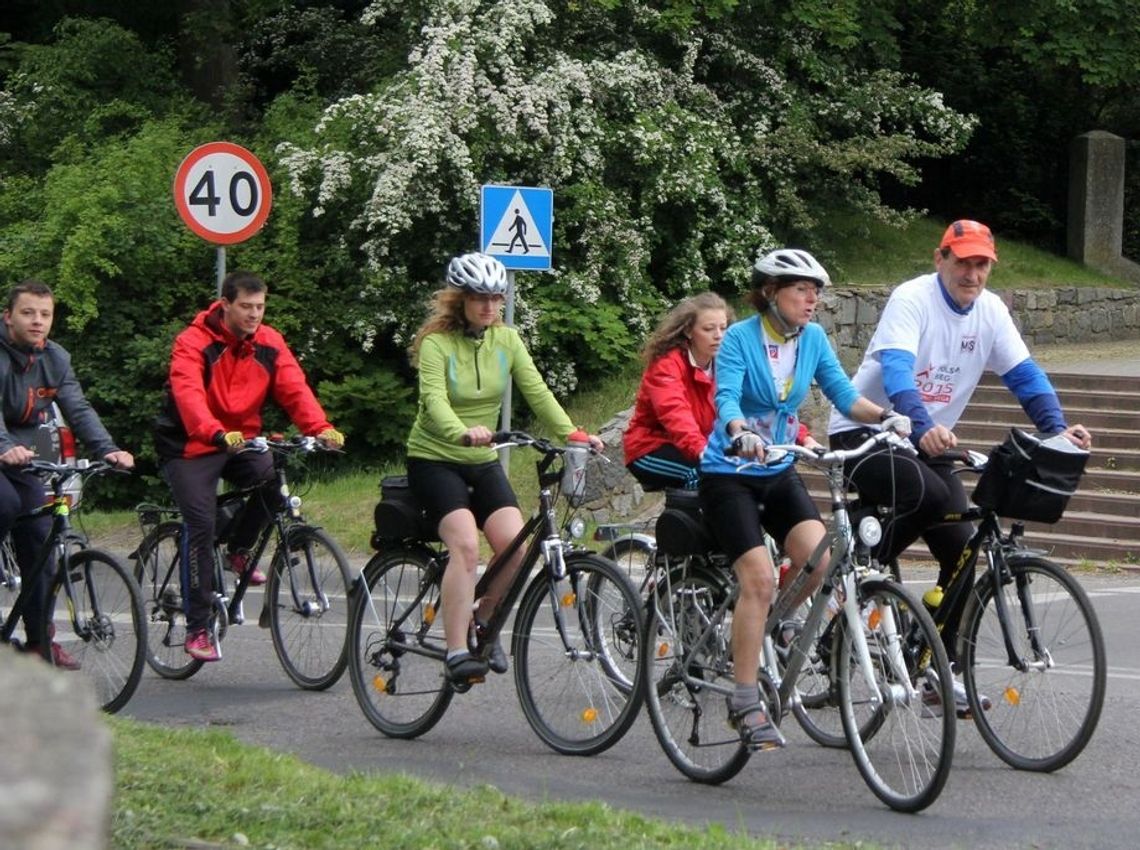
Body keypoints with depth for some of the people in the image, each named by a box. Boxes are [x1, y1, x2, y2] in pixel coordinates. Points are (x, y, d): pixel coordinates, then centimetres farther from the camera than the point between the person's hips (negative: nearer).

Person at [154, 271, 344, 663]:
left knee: (276, 477, -25)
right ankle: (197, 628, -9)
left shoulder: (269, 343, -1)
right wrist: (218, 434, -49)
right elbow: (188, 395, -31)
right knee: (202, 524, -17)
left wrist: (321, 428, -30)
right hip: (191, 447, -4)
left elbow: (294, 388, -11)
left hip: (242, 443, 4)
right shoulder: (193, 343, -16)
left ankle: (240, 550, 3)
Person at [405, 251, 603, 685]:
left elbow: (536, 391, -8)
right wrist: (463, 433, -49)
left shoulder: (506, 340, 2)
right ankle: (456, 653, -25)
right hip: (434, 460, -5)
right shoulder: (436, 343, -13)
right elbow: (434, 399, -29)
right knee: (465, 544, -26)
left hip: (483, 462, 5)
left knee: (515, 544, -16)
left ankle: (485, 621, 10)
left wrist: (571, 433, -24)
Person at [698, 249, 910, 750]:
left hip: (779, 473, 5)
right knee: (759, 577, -20)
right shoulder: (740, 339, -14)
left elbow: (842, 393, -5)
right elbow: (726, 398, -27)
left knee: (816, 556, -21)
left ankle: (759, 632, 8)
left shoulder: (813, 339, 2)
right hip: (729, 473, -5)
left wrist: (885, 417, -24)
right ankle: (745, 705, -12)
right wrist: (742, 435, -48)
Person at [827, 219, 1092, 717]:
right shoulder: (912, 299, -19)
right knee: (928, 494, -34)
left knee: (960, 548, -4)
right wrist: (923, 427, -50)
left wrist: (1057, 429, -21)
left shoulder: (990, 311, 0)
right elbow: (895, 368, -34)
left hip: (929, 439, 7)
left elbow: (1024, 374, -4)